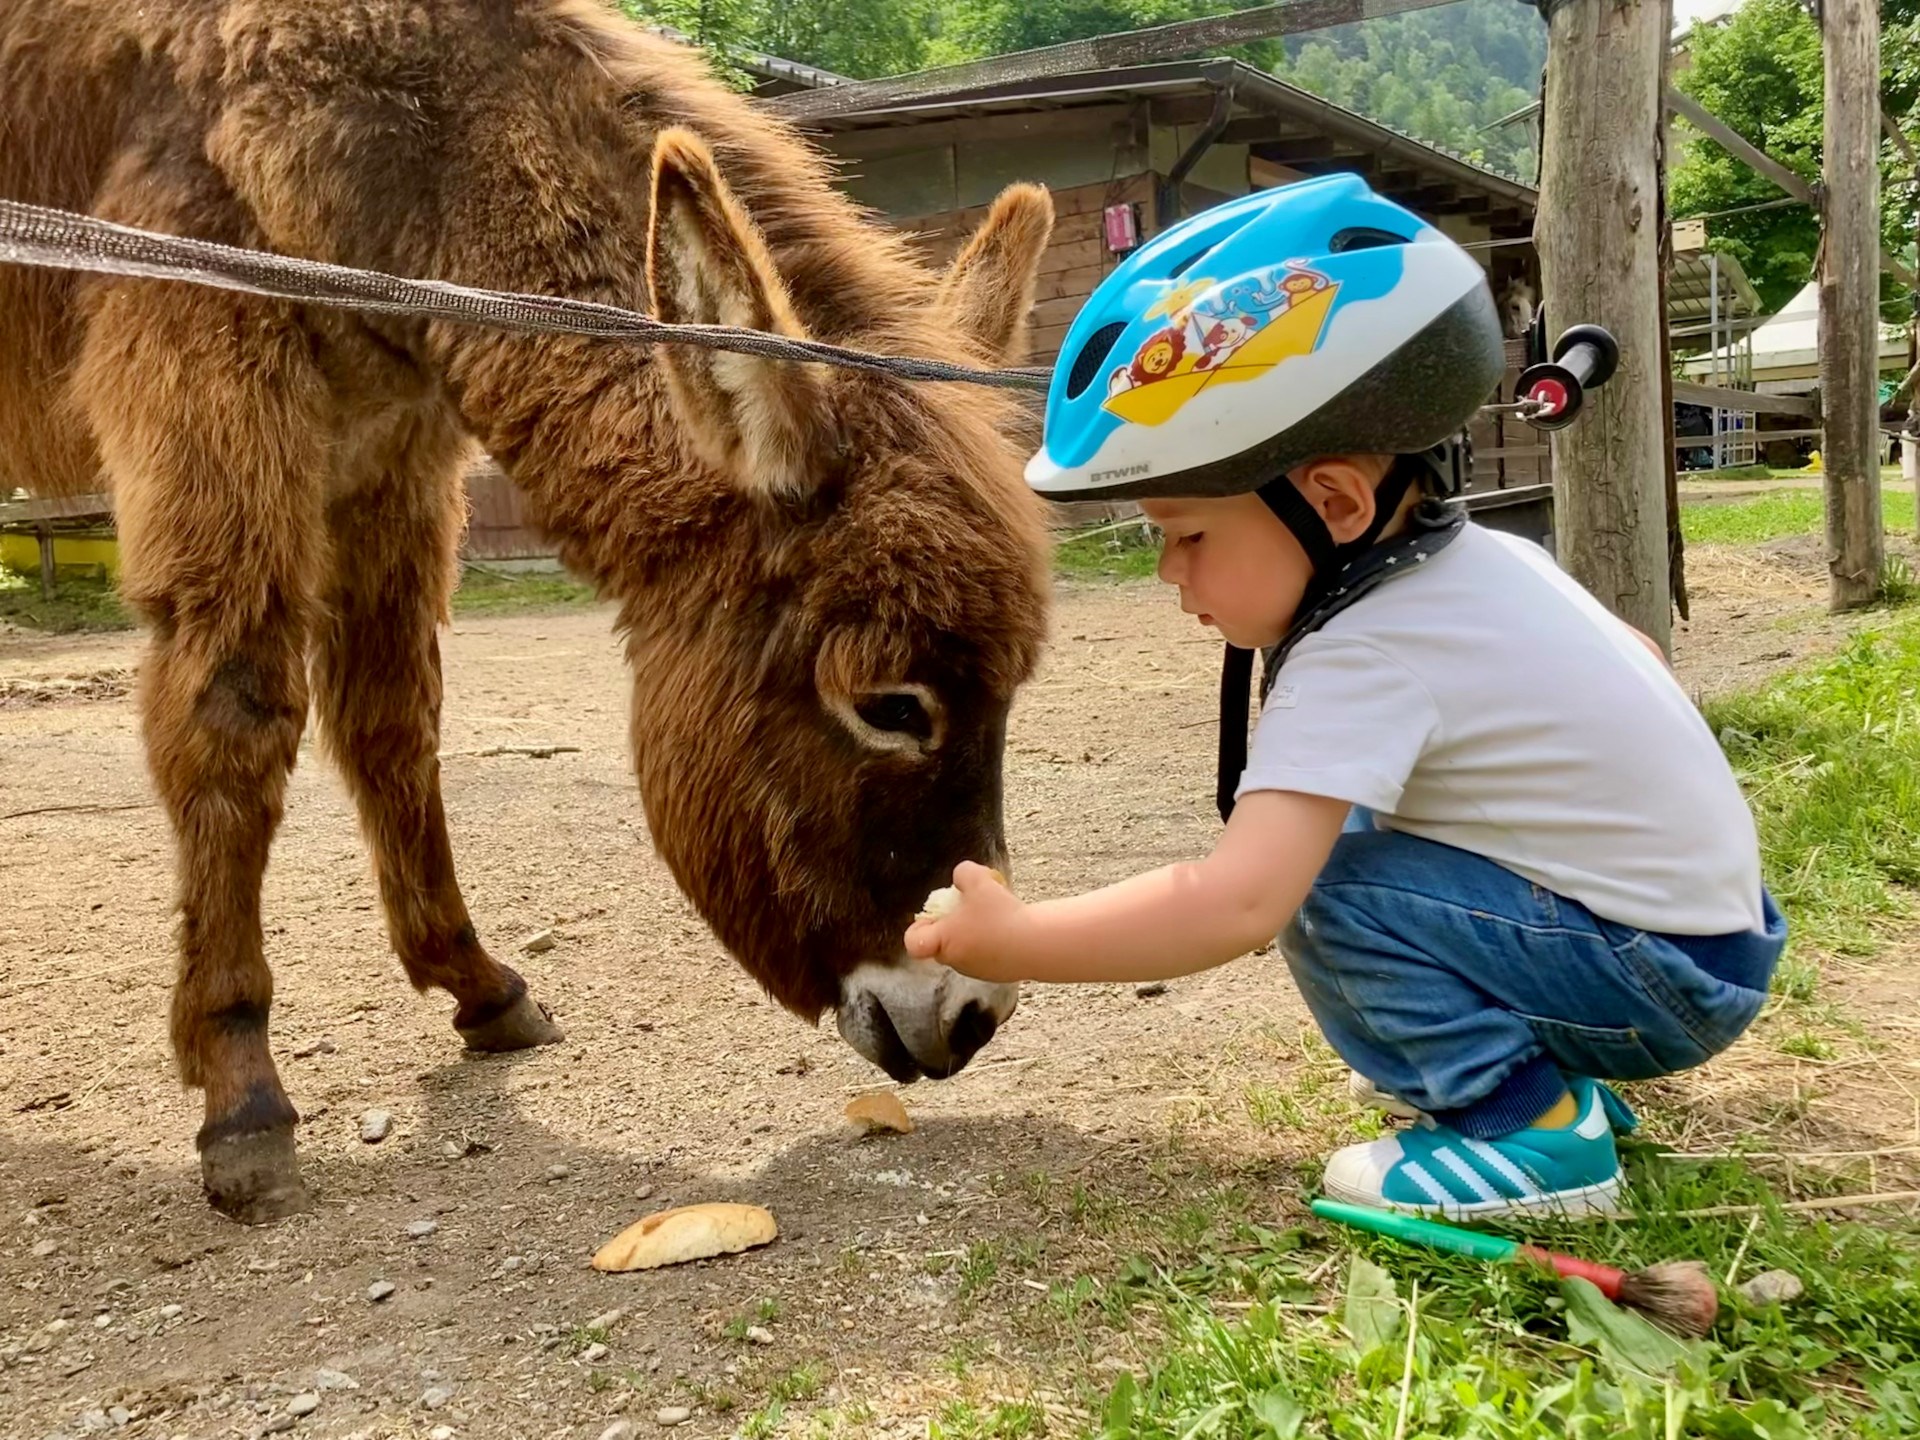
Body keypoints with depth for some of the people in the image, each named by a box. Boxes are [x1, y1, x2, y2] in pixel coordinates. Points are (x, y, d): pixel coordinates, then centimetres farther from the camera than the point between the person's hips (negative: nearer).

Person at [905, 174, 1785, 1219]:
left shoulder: (1363, 660, -28)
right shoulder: (1491, 562, -1)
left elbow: (1235, 905, -38)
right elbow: (1633, 654, 15)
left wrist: (1010, 944, -29)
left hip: (1668, 982, -10)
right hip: (1698, 902, 10)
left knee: (1331, 889, -21)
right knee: (1339, 823, 10)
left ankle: (1533, 1131, -8)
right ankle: (1546, 1066, 17)